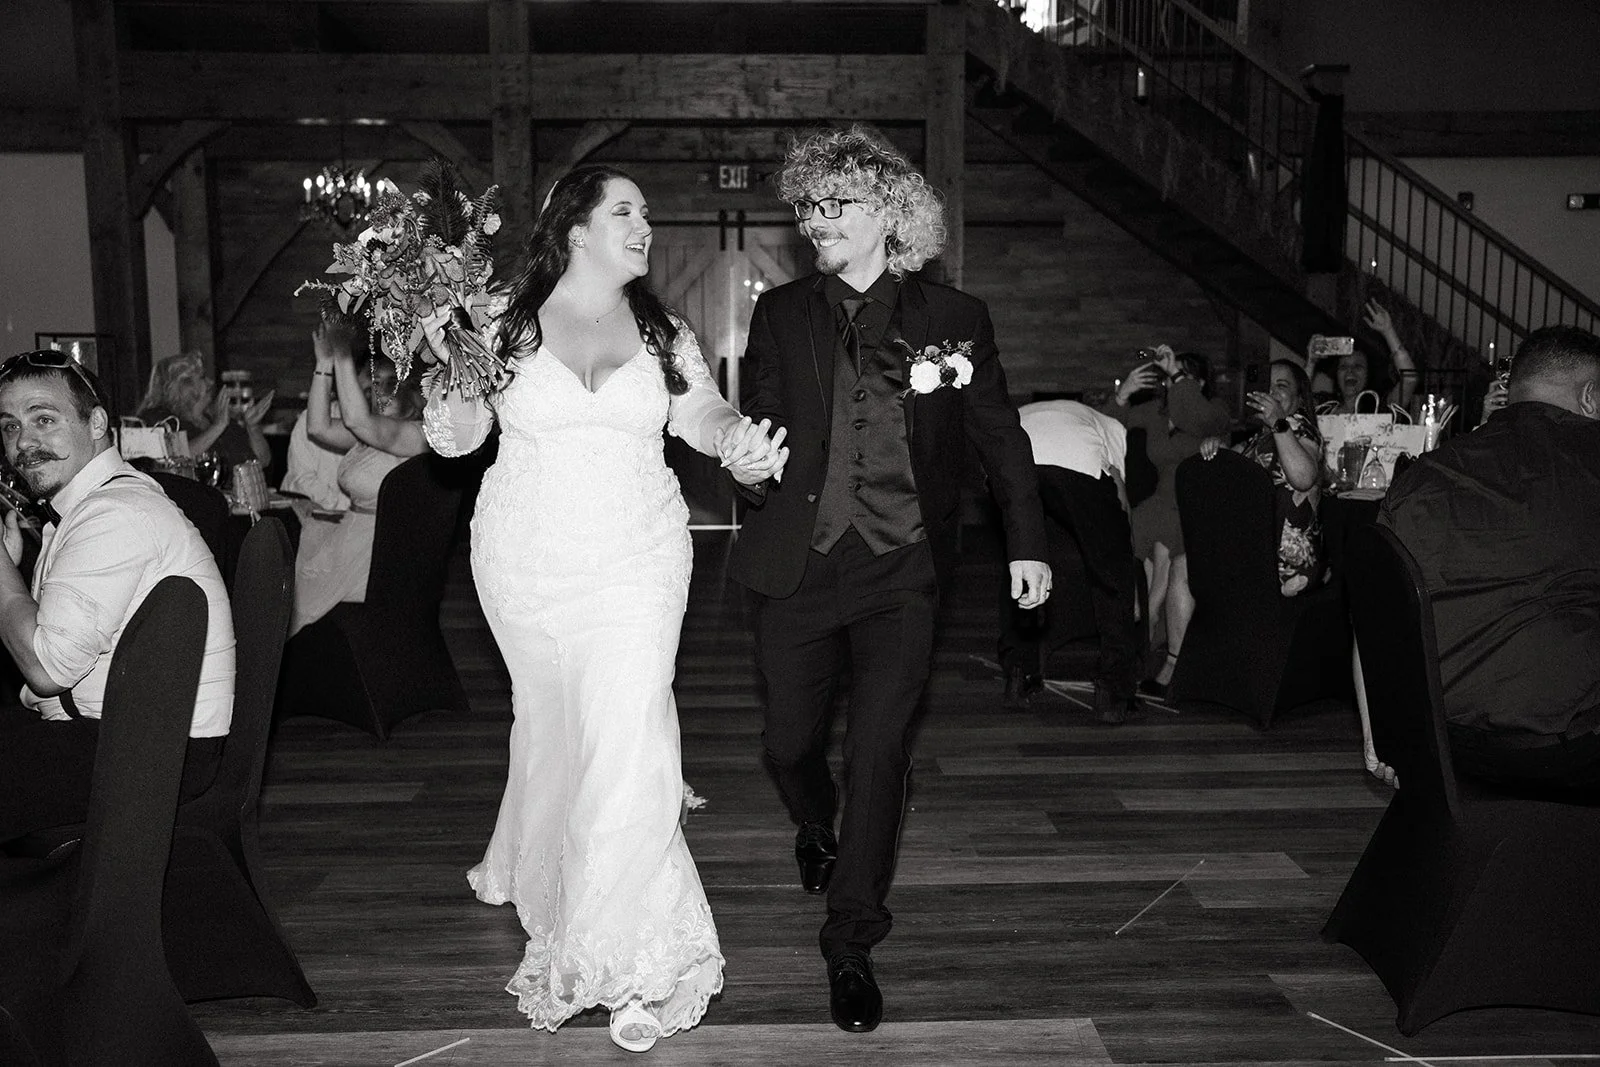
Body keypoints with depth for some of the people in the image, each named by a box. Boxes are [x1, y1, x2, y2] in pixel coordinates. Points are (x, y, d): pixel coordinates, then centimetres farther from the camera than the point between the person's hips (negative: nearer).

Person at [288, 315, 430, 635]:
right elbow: (319, 428, 5)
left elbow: (357, 419, -26)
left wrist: (343, 355, -21)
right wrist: (324, 363, 2)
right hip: (349, 534, 9)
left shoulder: (418, 435, -13)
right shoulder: (369, 435, 15)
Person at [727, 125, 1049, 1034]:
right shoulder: (780, 314, 7)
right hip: (799, 566, 2)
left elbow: (1000, 436, 8)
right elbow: (761, 429, 12)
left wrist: (1029, 544, 4)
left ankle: (852, 945, 13)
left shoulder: (955, 318, 3)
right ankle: (818, 834, 47)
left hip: (902, 571, -2)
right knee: (790, 743, 10)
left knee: (880, 752, -4)